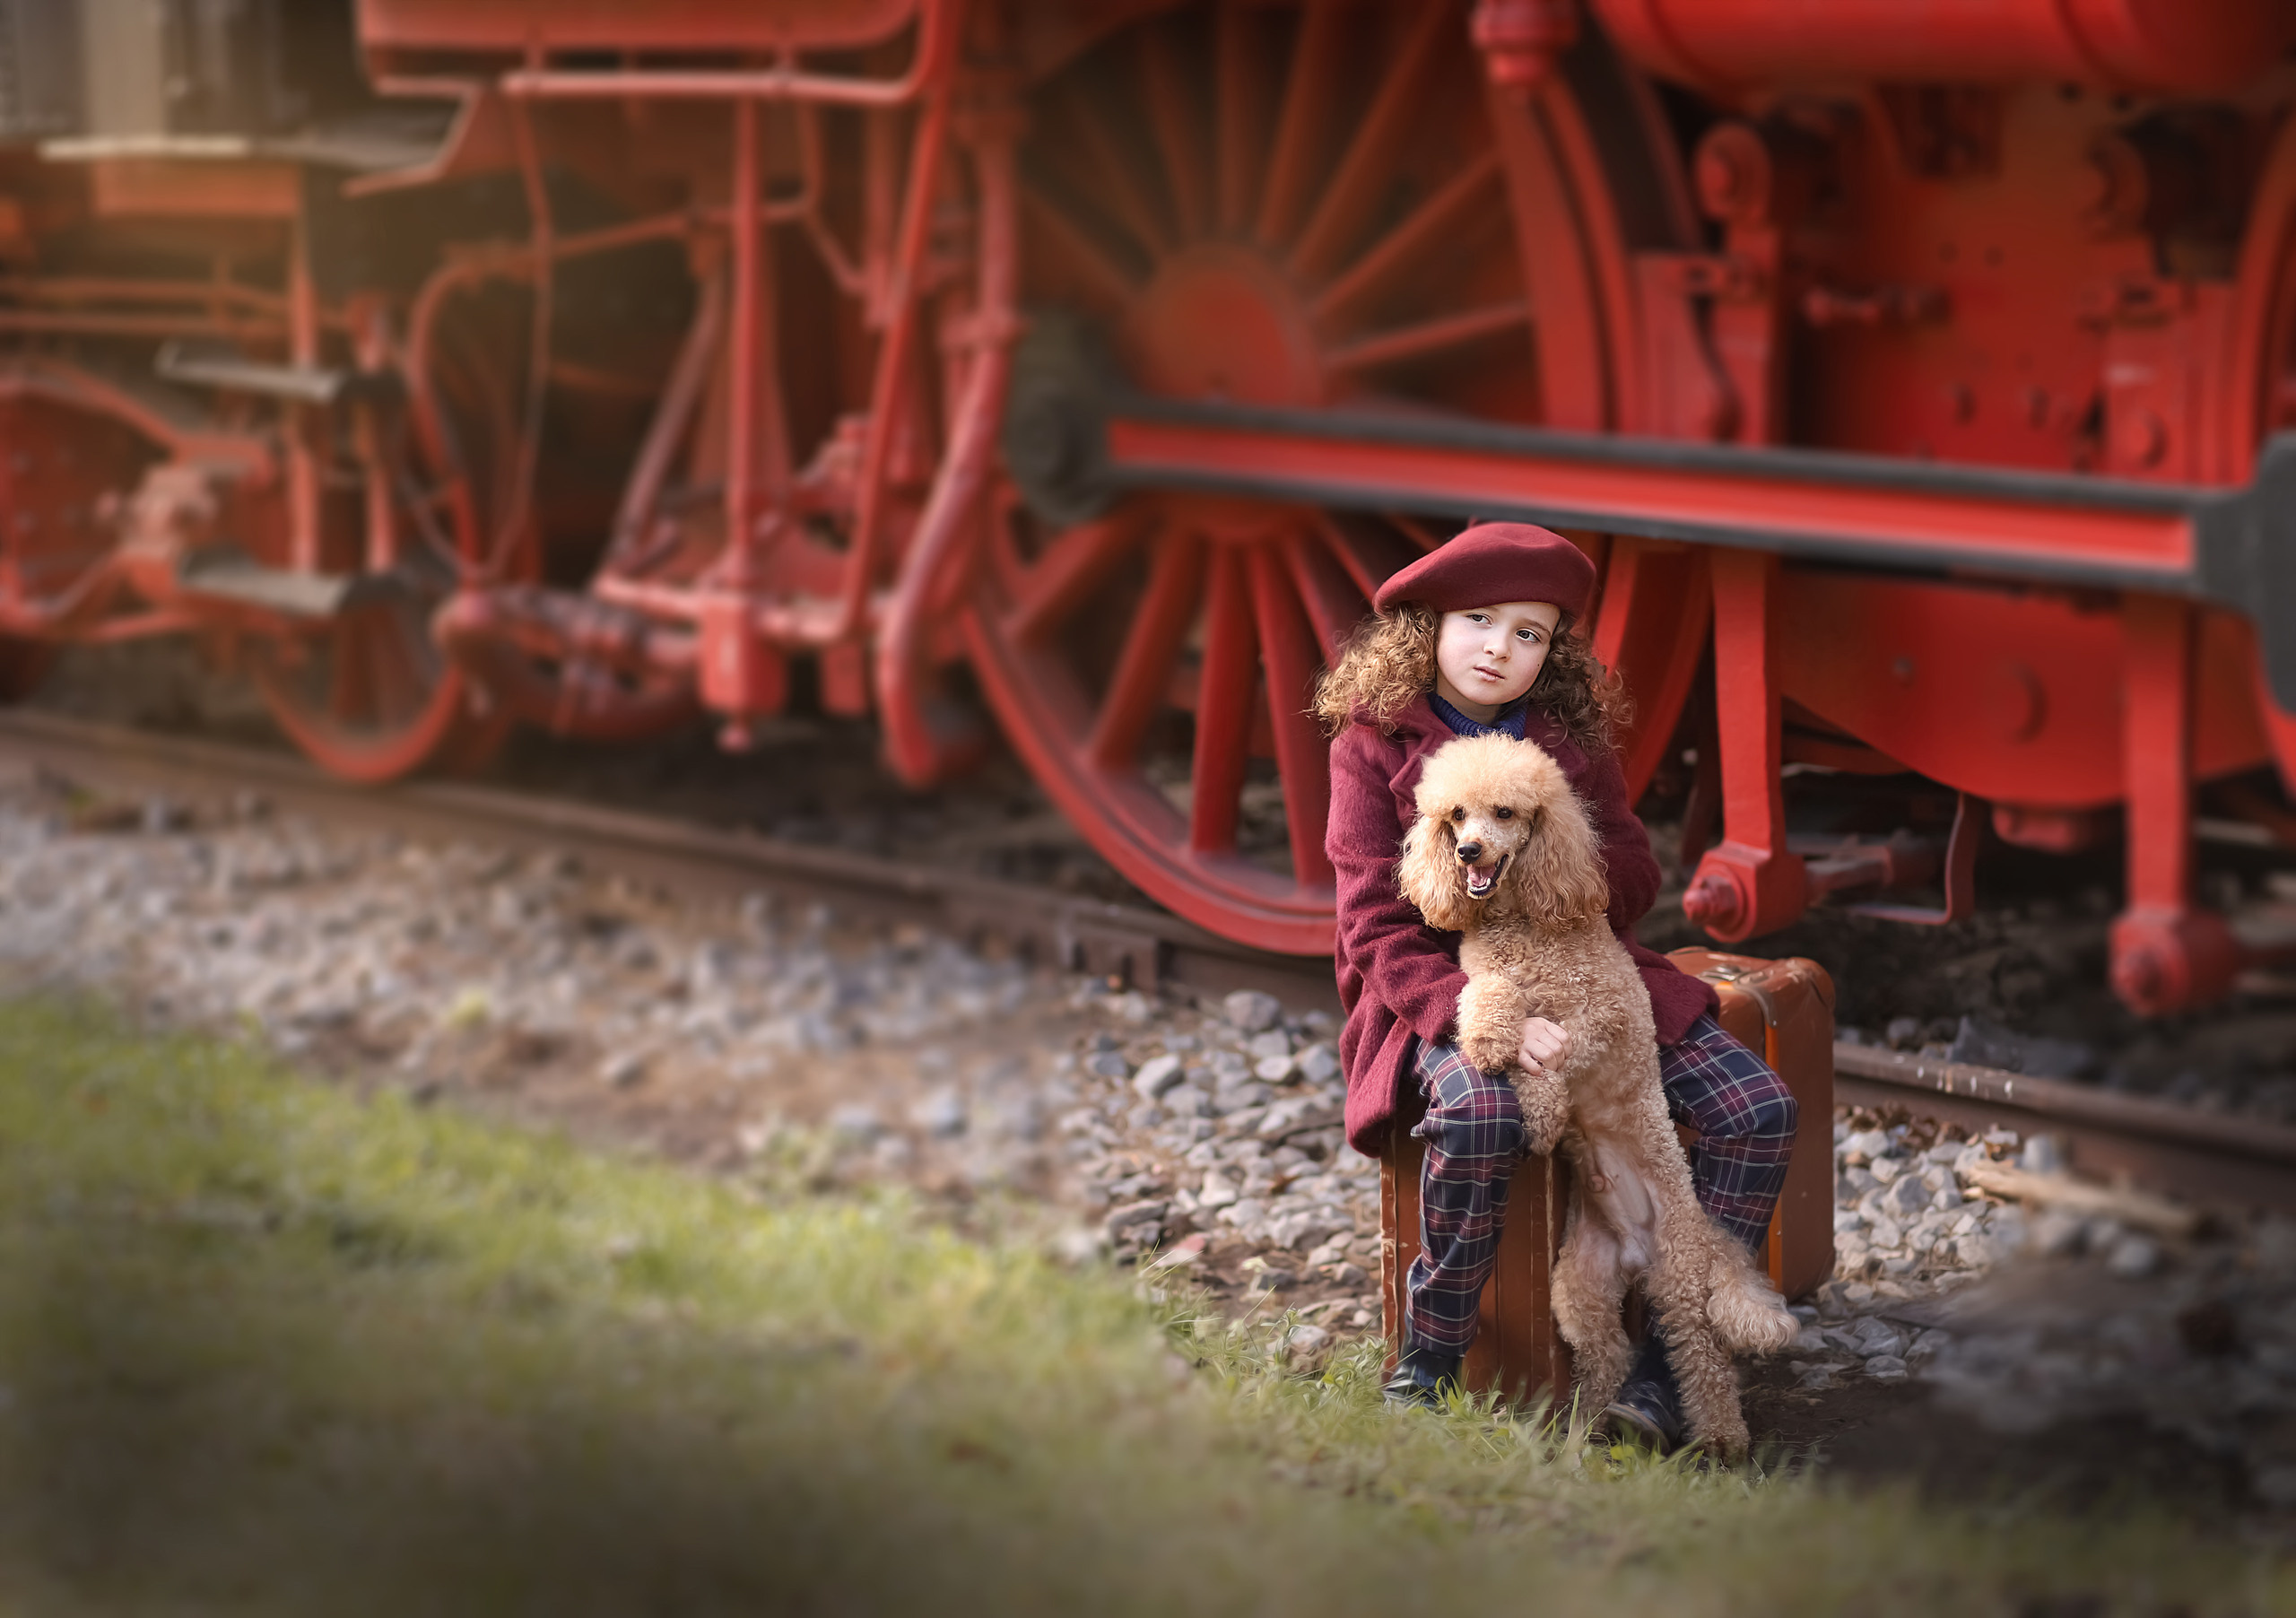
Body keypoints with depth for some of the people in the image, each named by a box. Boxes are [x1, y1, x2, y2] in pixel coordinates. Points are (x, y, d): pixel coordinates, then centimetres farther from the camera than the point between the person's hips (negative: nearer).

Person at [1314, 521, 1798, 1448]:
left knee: (1760, 1108, -16)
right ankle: (1426, 1368, -20)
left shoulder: (1569, 736, 11)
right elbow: (1378, 930, -11)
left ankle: (1665, 1370, -13)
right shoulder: (1373, 743, -3)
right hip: (1440, 989, -5)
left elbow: (1636, 879, 10)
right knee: (1480, 1113, -40)